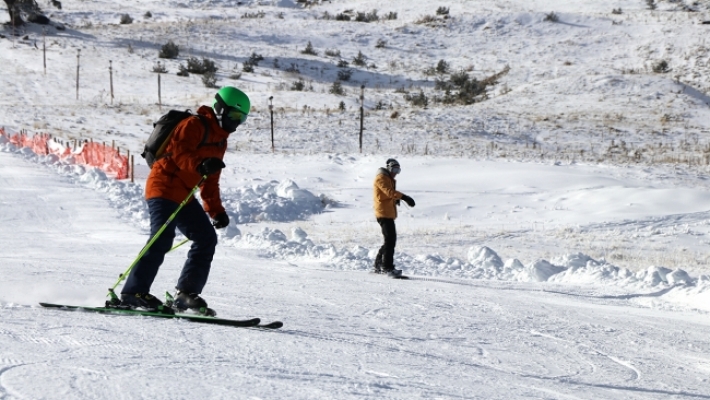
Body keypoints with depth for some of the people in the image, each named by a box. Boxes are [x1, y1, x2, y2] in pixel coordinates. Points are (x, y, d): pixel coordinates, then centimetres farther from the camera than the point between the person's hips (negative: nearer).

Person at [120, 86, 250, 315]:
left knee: (206, 238, 2)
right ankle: (133, 292, -19)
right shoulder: (196, 125, -7)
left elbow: (210, 181, 24)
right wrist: (200, 165, -36)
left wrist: (216, 211, 16)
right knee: (162, 240, -21)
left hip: (183, 195, 10)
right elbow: (177, 149, -21)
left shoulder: (220, 140, 21)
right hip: (164, 186, -10)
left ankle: (186, 293, 4)